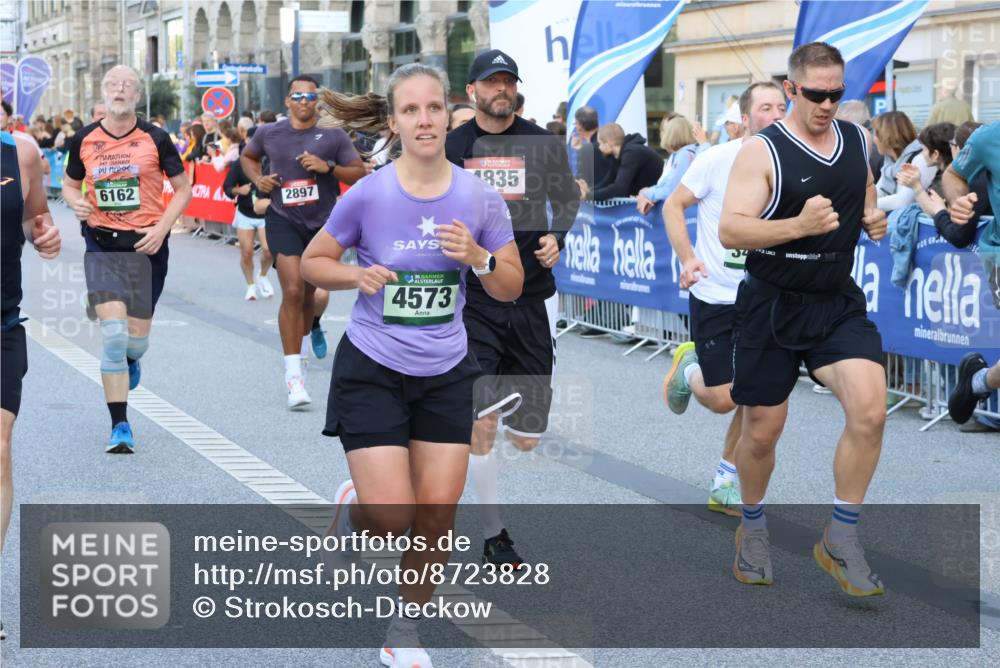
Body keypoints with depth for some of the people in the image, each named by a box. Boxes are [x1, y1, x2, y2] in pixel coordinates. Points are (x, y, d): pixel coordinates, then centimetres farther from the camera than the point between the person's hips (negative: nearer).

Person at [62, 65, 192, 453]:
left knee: (137, 336, 5)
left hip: (146, 245, 0)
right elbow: (69, 185, 16)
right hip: (102, 245, 0)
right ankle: (120, 426, -7)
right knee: (113, 331, -13)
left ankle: (130, 360, 46)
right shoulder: (85, 140, 2)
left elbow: (183, 188, 4)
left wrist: (162, 228, -10)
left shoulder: (155, 139, -2)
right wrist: (76, 202, -8)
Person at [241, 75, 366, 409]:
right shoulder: (268, 134, 1)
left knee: (310, 292, 17)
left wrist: (328, 167, -18)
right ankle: (293, 374, -16)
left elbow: (360, 172, -2)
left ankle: (309, 329, 55)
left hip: (323, 222, 1)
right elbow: (248, 156, 21)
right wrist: (257, 179, 1)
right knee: (293, 291, -17)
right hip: (283, 220, -1)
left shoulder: (333, 135, -3)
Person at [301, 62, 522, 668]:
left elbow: (511, 287, 2)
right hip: (373, 369, -3)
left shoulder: (480, 197, -6)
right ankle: (352, 508, 28)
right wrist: (357, 275, -19)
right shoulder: (368, 194, -12)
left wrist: (478, 256, -18)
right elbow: (313, 262, 1)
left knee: (437, 512, 2)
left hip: (445, 374, 3)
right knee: (391, 516, -9)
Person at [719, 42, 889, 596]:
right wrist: (799, 226, -33)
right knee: (762, 429, 7)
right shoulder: (762, 151, -12)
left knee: (869, 410, -17)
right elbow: (729, 230, -20)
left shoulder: (856, 140, 6)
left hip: (839, 304, 4)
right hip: (772, 306, -3)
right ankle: (753, 526, 36)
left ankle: (841, 541, -3)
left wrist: (874, 217, 1)